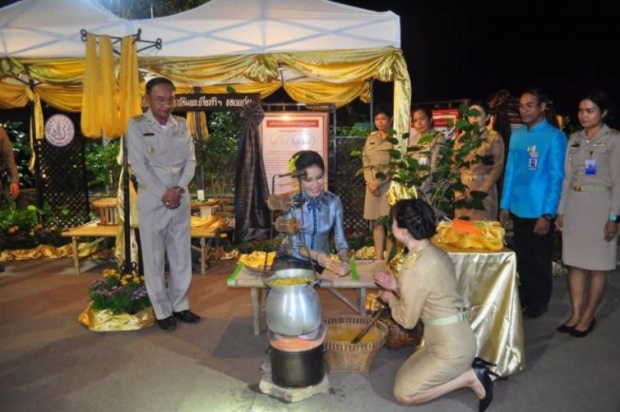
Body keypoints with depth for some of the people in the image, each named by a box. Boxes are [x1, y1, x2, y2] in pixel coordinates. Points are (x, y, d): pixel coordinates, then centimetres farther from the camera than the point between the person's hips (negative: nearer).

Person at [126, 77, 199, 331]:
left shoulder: (181, 125, 8)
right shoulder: (137, 126, -4)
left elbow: (190, 160, 4)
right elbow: (139, 166, -10)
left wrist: (178, 189, -10)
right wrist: (163, 195, -13)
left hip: (181, 198, 4)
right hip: (152, 200, -4)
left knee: (181, 256, 10)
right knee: (155, 258, 3)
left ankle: (180, 306, 24)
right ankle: (162, 311, 17)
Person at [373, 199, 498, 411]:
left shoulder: (414, 267, -25)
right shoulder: (433, 252, 2)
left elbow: (407, 320, -14)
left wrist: (390, 298, 3)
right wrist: (397, 287, 8)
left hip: (450, 347, -9)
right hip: (456, 337, 9)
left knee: (403, 393, 5)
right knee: (404, 376, 22)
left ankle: (470, 377, 2)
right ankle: (467, 366, 15)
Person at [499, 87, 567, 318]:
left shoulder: (554, 137, -10)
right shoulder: (516, 135, 6)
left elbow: (556, 177, -12)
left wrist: (547, 214, -15)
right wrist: (505, 205, 7)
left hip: (540, 211, -5)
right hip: (518, 209, 5)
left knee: (540, 258, 11)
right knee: (522, 256, 16)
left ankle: (540, 302, 29)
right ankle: (525, 296, 34)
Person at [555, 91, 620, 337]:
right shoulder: (574, 139, 10)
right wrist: (561, 211, 9)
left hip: (599, 206, -5)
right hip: (574, 205, 5)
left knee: (597, 265, 3)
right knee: (575, 262, 7)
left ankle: (588, 316, 14)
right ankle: (575, 314, 17)